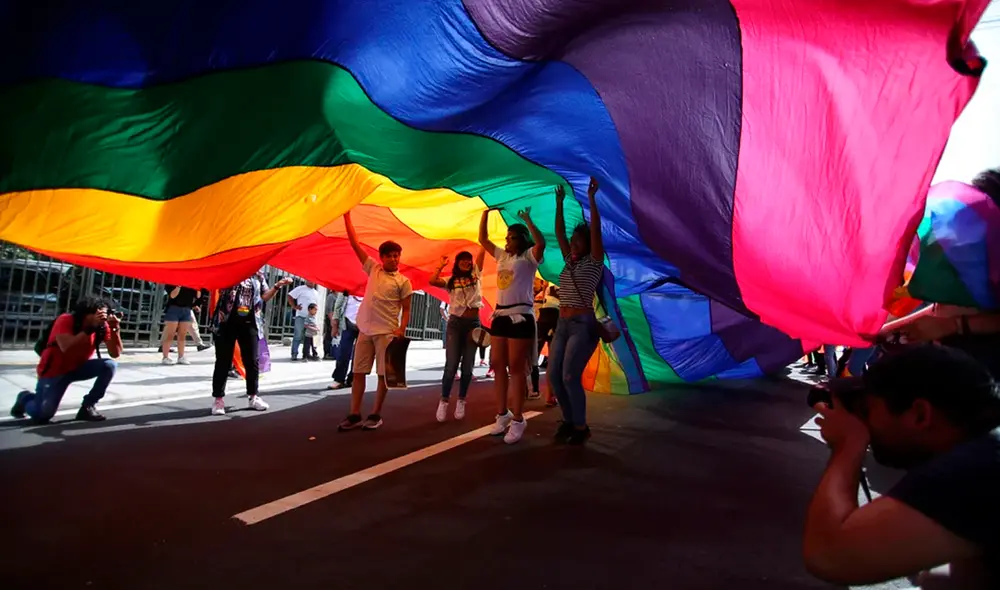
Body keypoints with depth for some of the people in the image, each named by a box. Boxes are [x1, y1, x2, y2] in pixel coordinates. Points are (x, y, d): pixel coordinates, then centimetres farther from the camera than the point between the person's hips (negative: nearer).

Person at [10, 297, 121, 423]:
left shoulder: (102, 326, -13)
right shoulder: (65, 320, -23)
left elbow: (115, 353, -19)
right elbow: (66, 347, -40)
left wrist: (115, 329, -31)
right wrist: (91, 328, -40)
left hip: (78, 368, 4)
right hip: (54, 371, -4)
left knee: (110, 365, -24)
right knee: (41, 416, -14)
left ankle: (88, 407, -9)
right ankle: (26, 399, 24)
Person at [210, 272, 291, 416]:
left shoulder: (258, 275, 11)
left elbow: (265, 297, 13)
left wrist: (277, 286, 0)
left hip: (249, 323, 3)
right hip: (227, 321, -3)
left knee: (252, 361, 7)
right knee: (223, 361, 2)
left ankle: (252, 396, 20)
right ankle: (218, 398, 12)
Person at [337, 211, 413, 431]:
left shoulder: (403, 281, 0)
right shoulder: (373, 269, 8)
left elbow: (406, 310, 0)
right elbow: (355, 244, 7)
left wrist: (401, 330, -15)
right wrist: (347, 217, 4)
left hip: (387, 332, -3)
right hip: (365, 329, 4)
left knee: (383, 374, 1)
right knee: (358, 372, 4)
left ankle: (376, 415, 11)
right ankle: (354, 415, 11)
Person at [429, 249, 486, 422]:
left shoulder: (476, 276, 10)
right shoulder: (451, 281, 6)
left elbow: (482, 251, 6)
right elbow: (432, 281, -11)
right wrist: (441, 265, 0)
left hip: (473, 323, 2)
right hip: (455, 324, -1)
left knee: (467, 366, 4)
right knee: (451, 365, -6)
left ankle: (461, 401, 16)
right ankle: (444, 401, 4)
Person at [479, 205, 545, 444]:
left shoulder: (528, 257, -3)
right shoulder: (502, 255, 17)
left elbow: (541, 243, -23)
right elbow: (482, 239, 21)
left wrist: (527, 219, -16)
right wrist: (486, 213, 15)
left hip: (520, 316, -7)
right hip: (500, 315, 7)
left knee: (516, 368, -5)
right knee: (498, 366, 8)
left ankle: (517, 420, 1)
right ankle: (502, 414, 18)